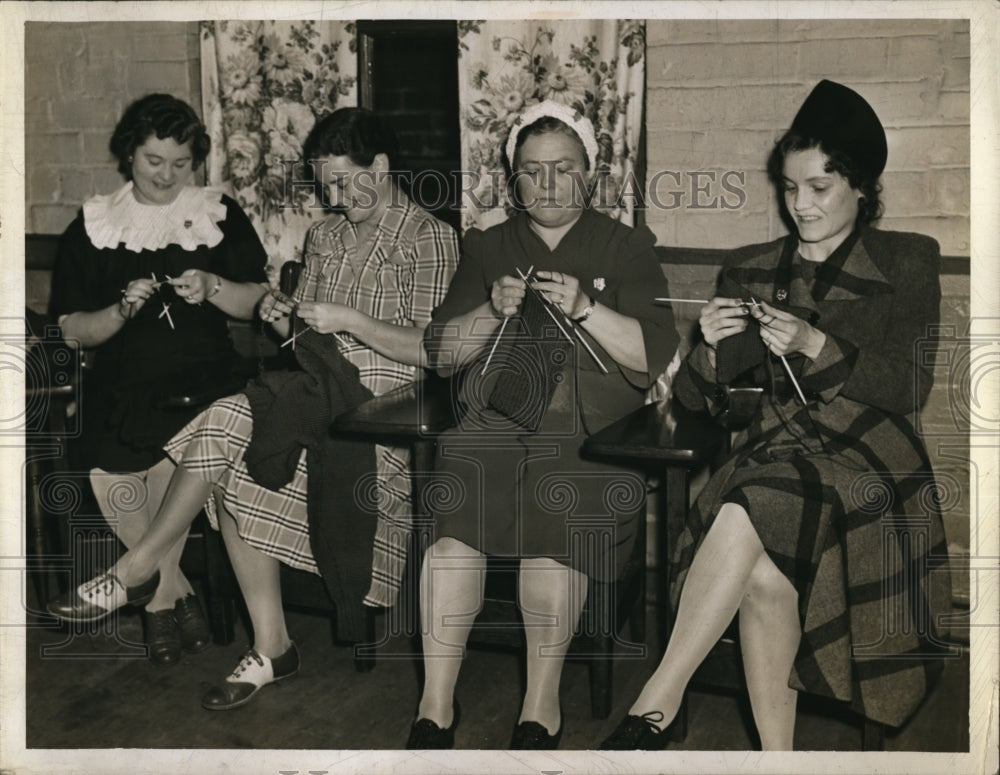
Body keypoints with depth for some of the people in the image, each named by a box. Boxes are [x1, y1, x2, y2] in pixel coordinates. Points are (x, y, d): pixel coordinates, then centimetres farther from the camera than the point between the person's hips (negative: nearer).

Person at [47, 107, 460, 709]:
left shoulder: (431, 240, -3)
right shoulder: (325, 235, 18)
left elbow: (430, 351, -10)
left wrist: (346, 318, -15)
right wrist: (286, 320, -3)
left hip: (381, 400, -6)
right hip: (317, 388, 7)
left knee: (225, 426, -24)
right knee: (231, 462, -22)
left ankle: (139, 566, -5)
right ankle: (271, 646, -13)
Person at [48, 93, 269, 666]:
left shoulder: (221, 217, 9)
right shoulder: (92, 228, 9)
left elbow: (259, 303, 7)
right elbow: (74, 331, 7)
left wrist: (212, 288, -11)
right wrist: (122, 310, -12)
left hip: (204, 382, -1)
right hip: (122, 386, 2)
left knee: (170, 459, -27)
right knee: (112, 473, -19)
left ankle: (157, 593, -1)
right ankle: (175, 589, 8)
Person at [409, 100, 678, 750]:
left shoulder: (626, 248, 13)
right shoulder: (487, 247, 21)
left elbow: (656, 358, 0)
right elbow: (443, 353, 13)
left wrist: (584, 307, -13)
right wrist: (493, 310, -5)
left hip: (593, 433, -2)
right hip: (494, 422, 2)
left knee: (554, 509, -32)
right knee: (453, 509, -28)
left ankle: (542, 705, -16)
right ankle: (436, 705, -18)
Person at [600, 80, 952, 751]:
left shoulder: (906, 263, 8)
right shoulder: (750, 271, 15)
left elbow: (912, 388, -3)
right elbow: (696, 397, 11)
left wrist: (816, 345, -16)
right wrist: (710, 347, -12)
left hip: (868, 453, -2)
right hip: (777, 446, 3)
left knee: (746, 513, -32)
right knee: (762, 571, -30)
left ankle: (659, 702, -21)